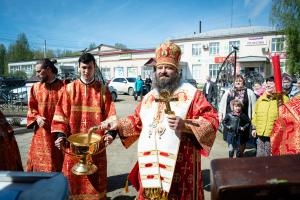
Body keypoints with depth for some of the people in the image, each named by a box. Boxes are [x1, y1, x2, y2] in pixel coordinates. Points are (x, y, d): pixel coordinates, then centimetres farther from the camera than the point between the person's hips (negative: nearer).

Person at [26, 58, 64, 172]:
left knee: (56, 165, 6)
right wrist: (37, 118, -8)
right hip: (41, 134, 4)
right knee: (38, 163, 13)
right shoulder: (36, 87, 7)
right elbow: (31, 108, 12)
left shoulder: (63, 87, -6)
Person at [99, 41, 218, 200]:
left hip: (179, 165, -5)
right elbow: (137, 121, 25)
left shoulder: (191, 93, -4)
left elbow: (211, 120, -9)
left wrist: (185, 124, -21)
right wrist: (118, 125, 13)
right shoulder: (149, 97, 14)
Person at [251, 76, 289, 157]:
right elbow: (255, 114, 19)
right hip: (261, 134, 5)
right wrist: (254, 128, 17)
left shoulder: (283, 99, -5)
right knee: (260, 156, 15)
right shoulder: (260, 99, 11)